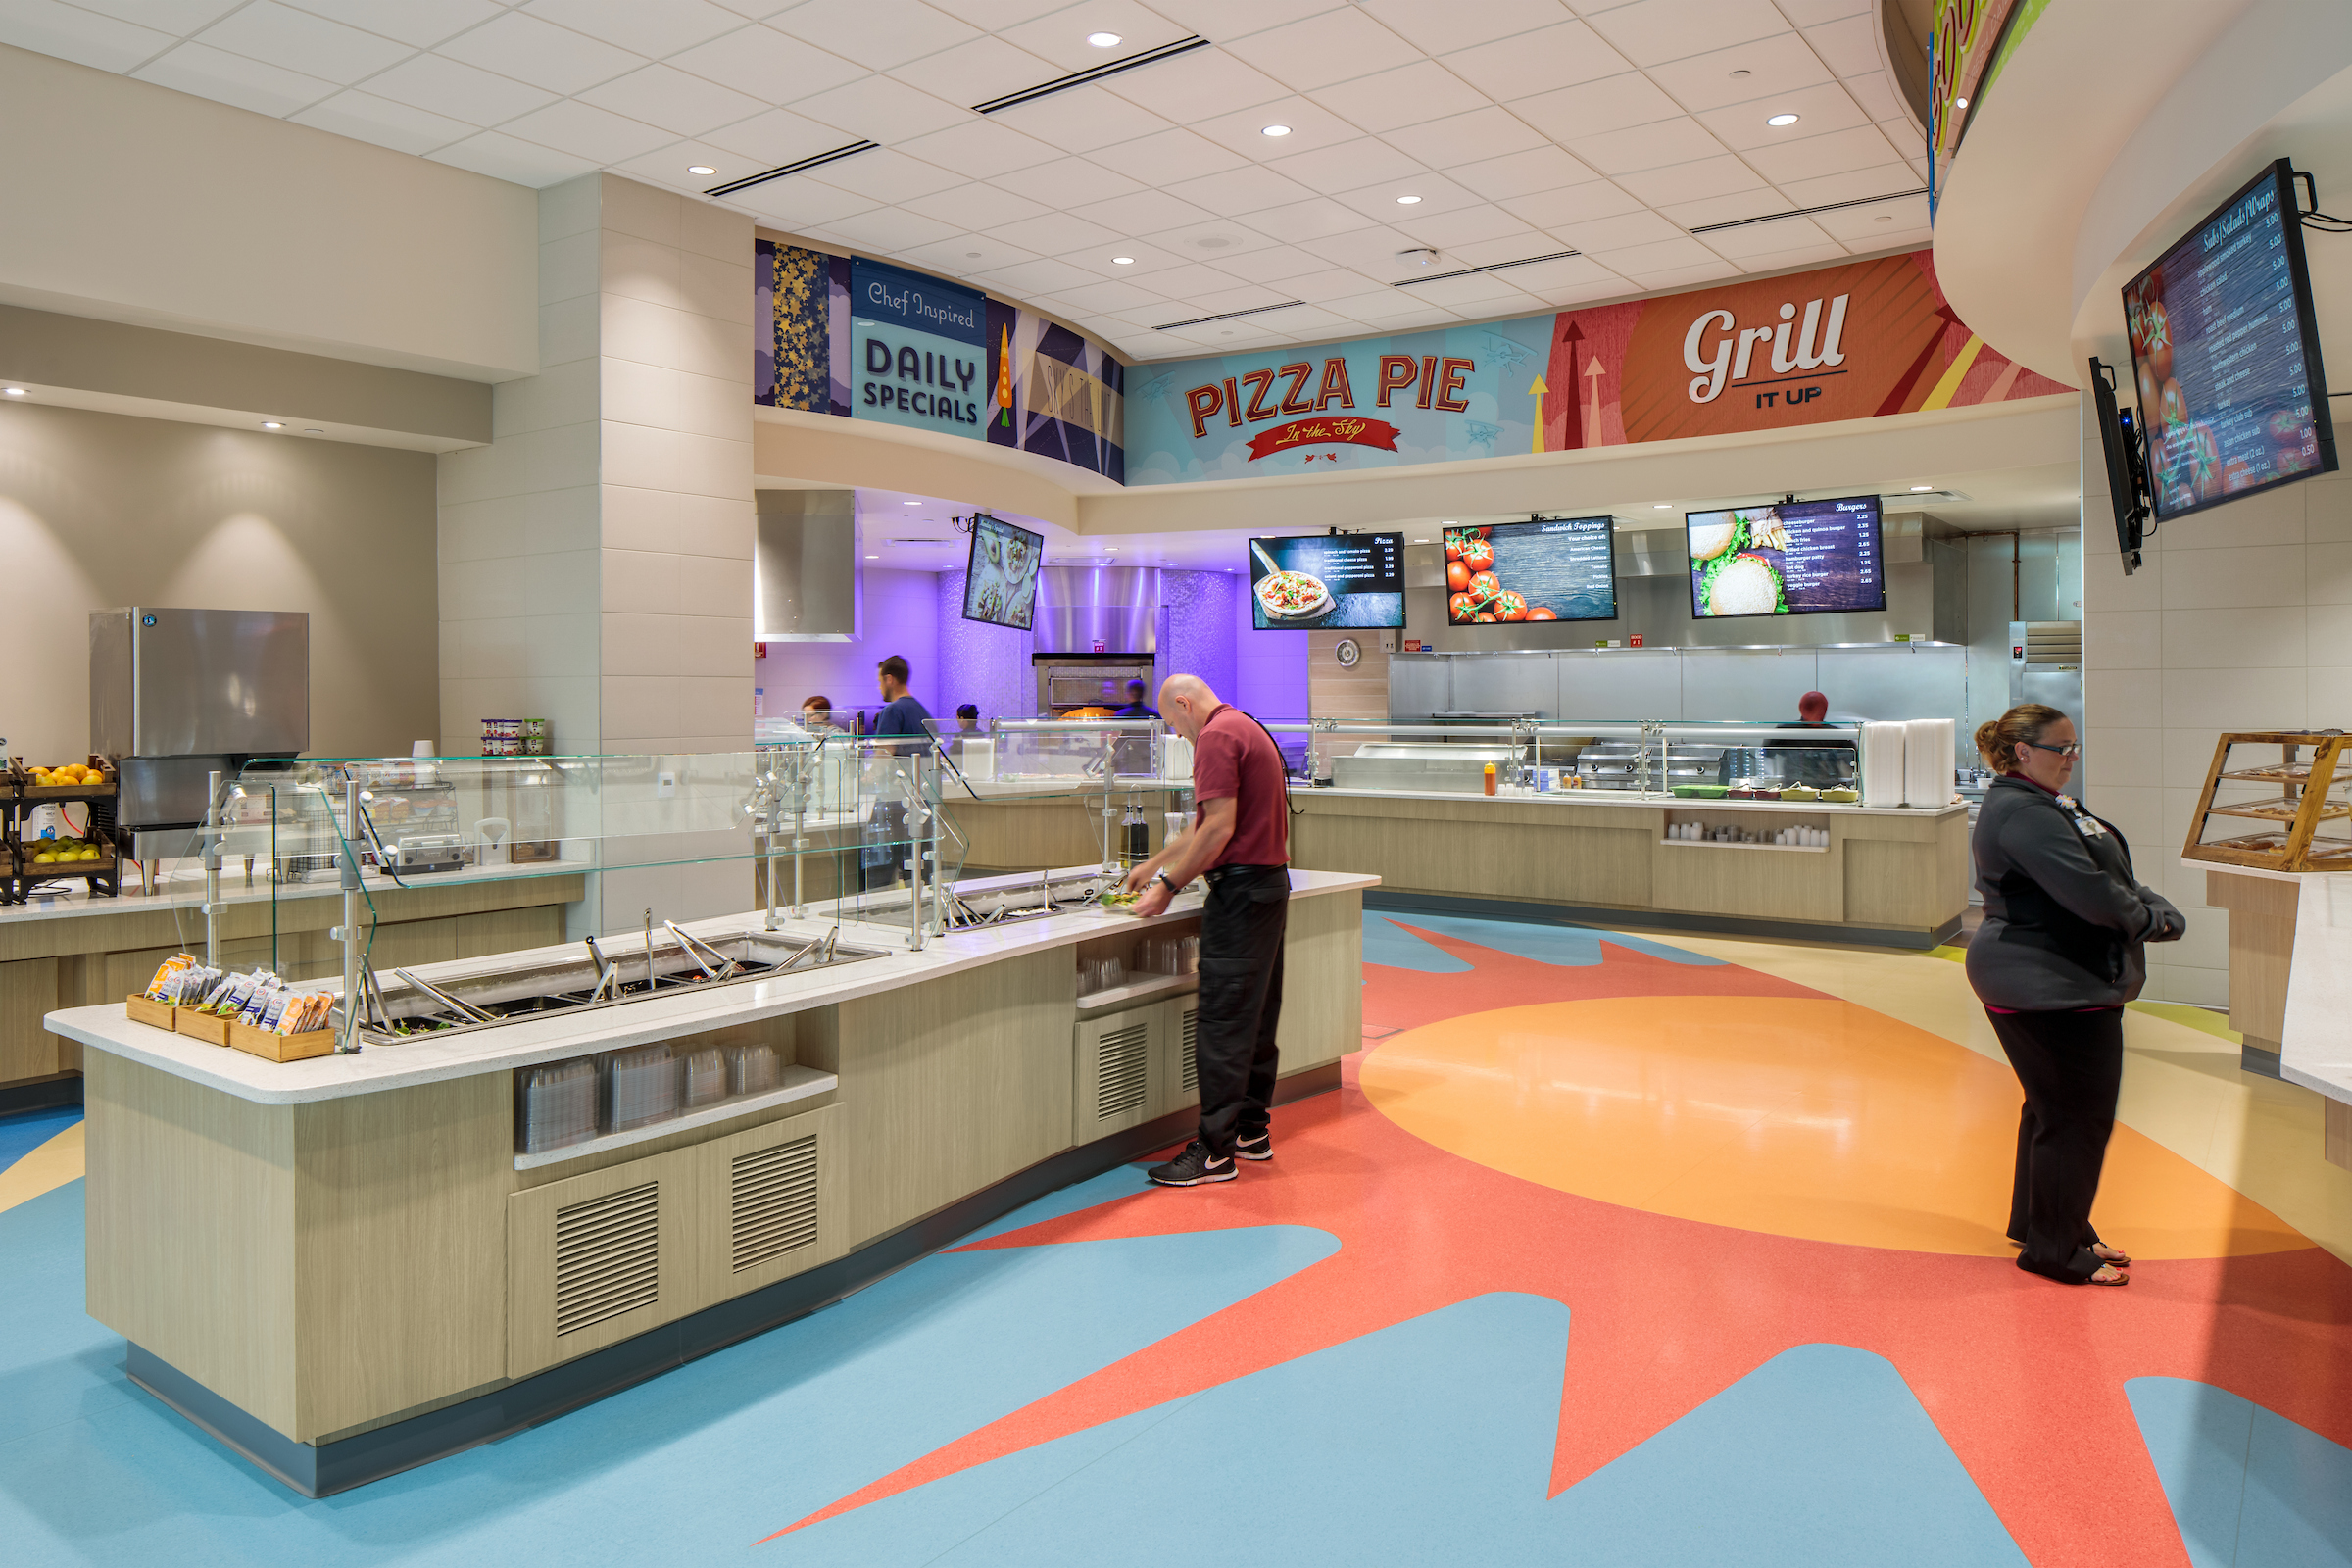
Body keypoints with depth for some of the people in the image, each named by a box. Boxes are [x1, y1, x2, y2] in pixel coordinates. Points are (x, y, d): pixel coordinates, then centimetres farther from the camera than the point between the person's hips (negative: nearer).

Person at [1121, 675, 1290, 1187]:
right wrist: (1154, 865, 28)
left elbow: (1220, 828, -20)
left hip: (1241, 889, -10)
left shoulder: (1217, 736, -12)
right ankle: (1252, 1128, 22)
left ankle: (1215, 1150, -5)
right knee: (1258, 1016, 14)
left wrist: (1170, 885, -14)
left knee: (1223, 1021, -8)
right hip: (1271, 881, 11)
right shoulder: (1248, 728, 21)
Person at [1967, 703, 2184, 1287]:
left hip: (2057, 983, 11)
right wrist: (2150, 919, -8)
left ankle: (2039, 1225, 36)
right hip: (2050, 989, -11)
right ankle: (2055, 1250, 12)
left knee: (2053, 1108, 21)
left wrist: (2154, 909, -7)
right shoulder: (2023, 814, -21)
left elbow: (2110, 873, 12)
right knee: (2077, 1117, -1)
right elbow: (2091, 894, -26)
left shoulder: (2043, 804, 14)